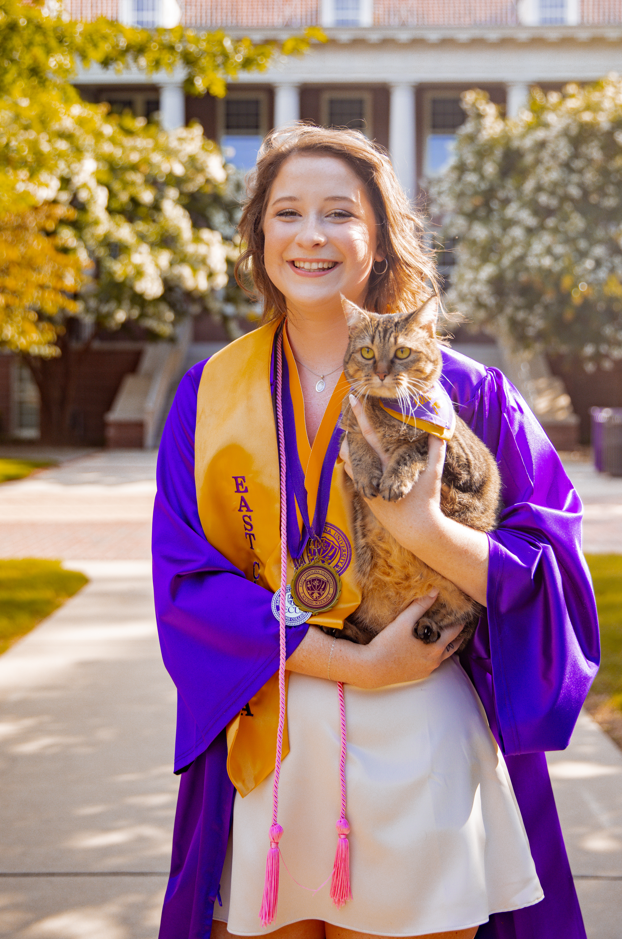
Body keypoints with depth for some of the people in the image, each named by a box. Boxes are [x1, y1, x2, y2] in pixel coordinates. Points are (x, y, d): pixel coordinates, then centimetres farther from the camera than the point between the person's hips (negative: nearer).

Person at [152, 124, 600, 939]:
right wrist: (356, 665, -14)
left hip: (419, 756, -1)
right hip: (268, 756, 1)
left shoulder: (462, 392, -2)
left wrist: (428, 531, -24)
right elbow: (187, 580, -4)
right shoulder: (211, 397, 2)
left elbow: (551, 568, -4)